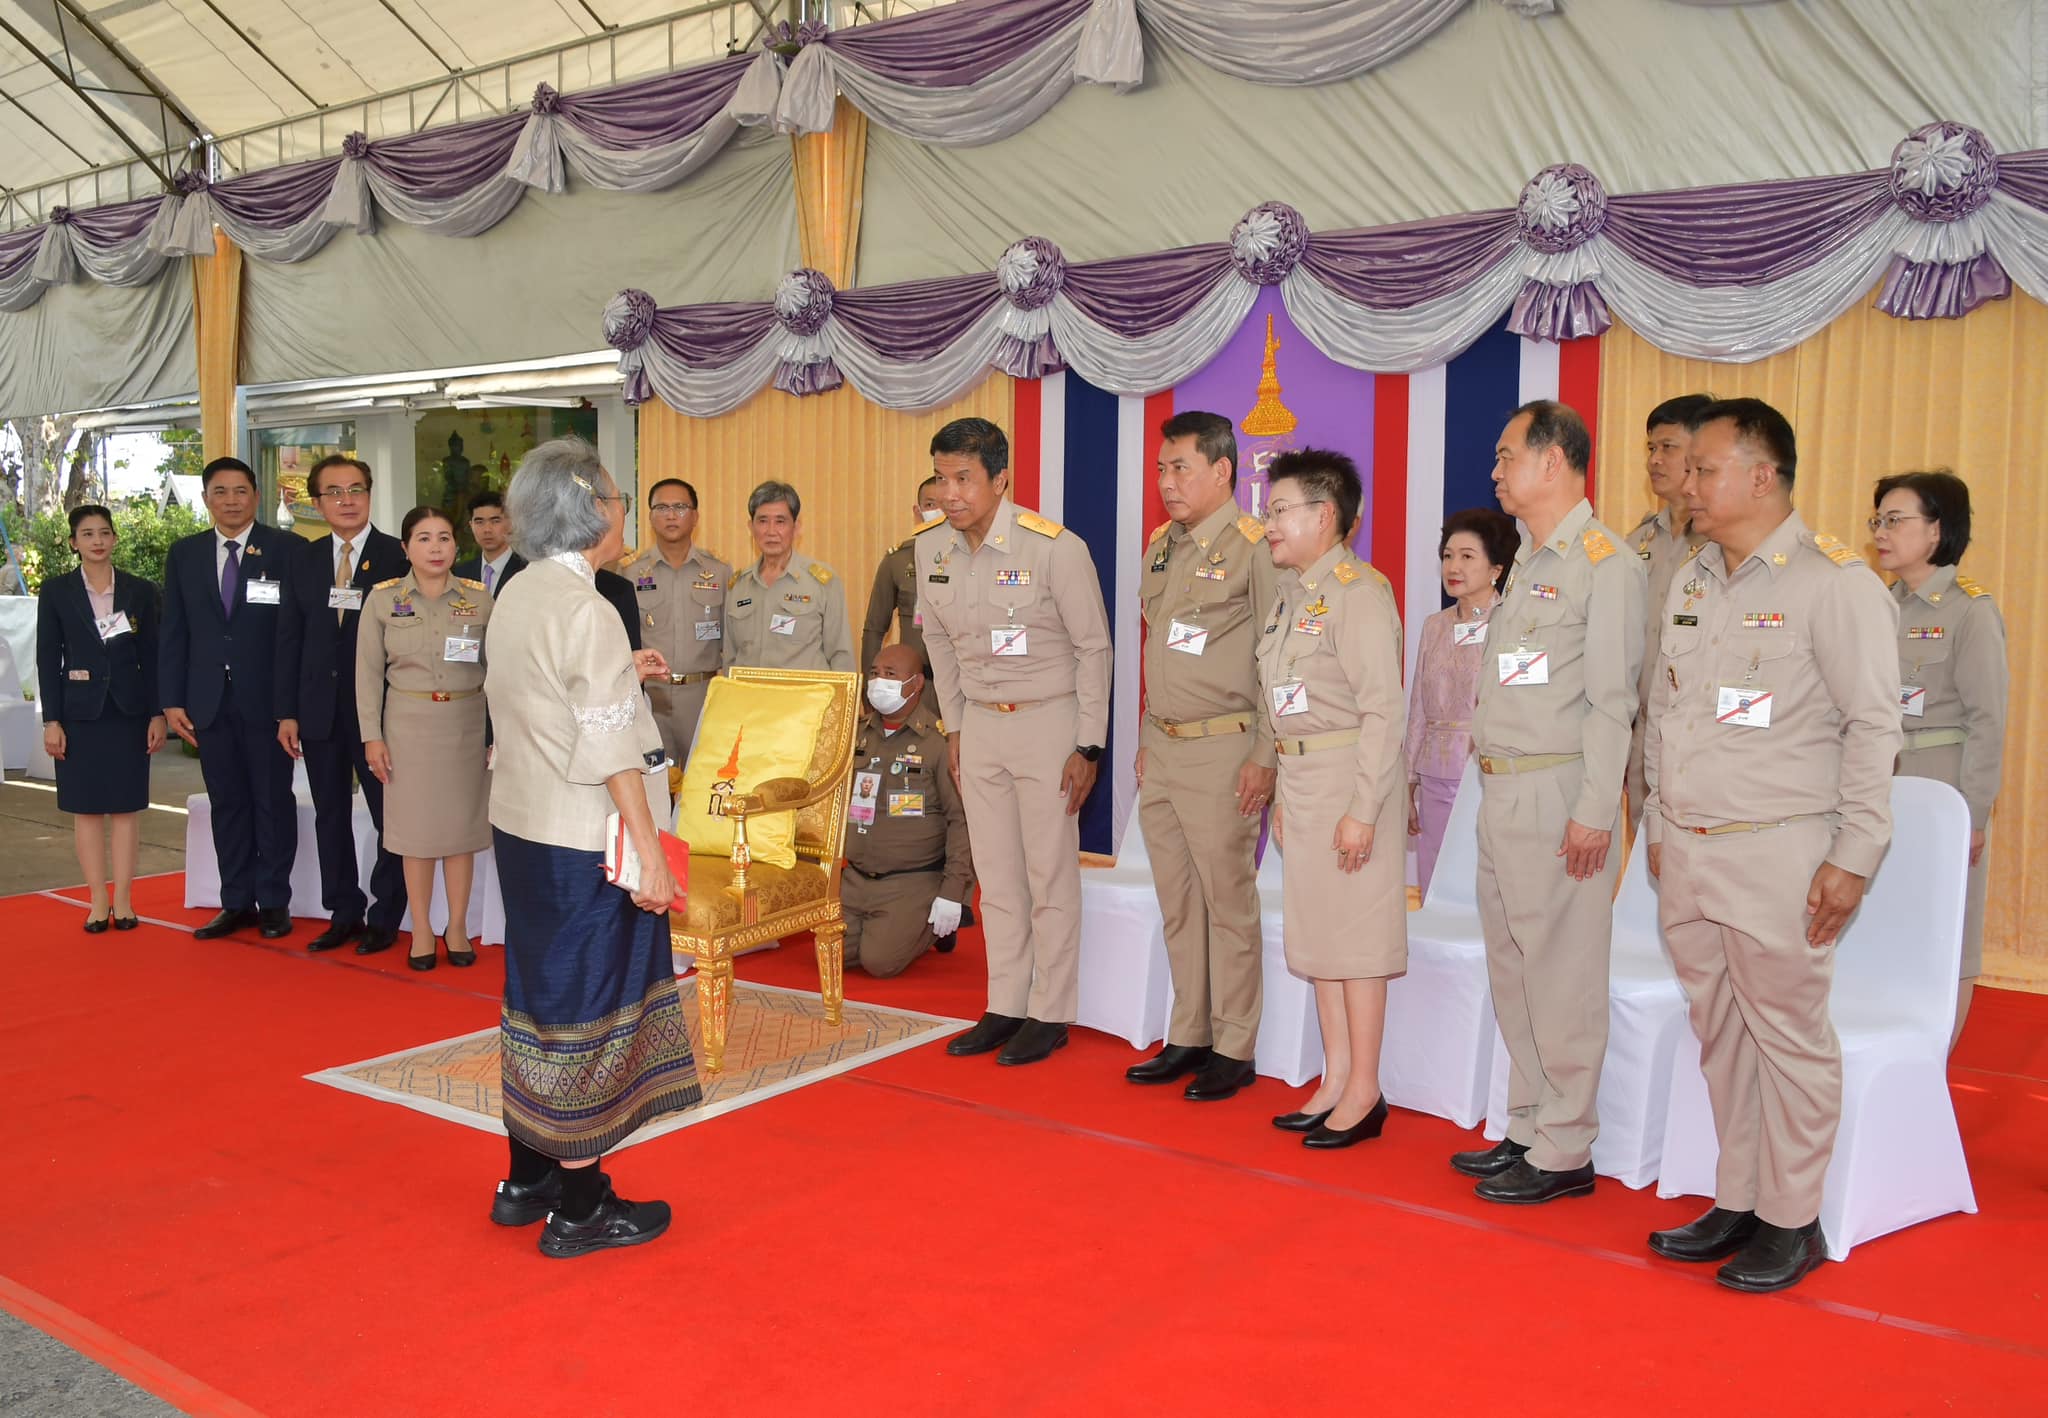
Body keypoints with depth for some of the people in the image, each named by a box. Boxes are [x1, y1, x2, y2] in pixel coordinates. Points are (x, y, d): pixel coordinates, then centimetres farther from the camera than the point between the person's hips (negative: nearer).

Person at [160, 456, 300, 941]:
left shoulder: (287, 550, -2)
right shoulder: (184, 554, 10)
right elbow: (174, 632, 10)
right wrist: (172, 700, 3)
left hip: (268, 699, -4)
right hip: (210, 701, 4)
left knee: (273, 801, 4)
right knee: (227, 803, 9)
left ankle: (274, 902, 13)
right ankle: (237, 903, 18)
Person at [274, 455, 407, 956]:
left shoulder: (398, 557, -5)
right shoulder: (303, 562, 9)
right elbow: (288, 639, 8)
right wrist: (287, 712, 3)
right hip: (319, 709, 5)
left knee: (390, 817, 1)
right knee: (330, 817, 11)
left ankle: (384, 918, 13)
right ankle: (343, 914, 21)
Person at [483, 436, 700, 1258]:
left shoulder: (516, 597, 8)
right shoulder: (585, 611, -18)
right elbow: (612, 751, -20)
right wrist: (649, 853, -17)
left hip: (519, 825, 9)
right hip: (581, 842, -9)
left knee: (539, 996, 17)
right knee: (585, 1005, 1)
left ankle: (526, 1180, 29)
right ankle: (578, 1208, 12)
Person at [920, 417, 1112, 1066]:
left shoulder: (1056, 548, -18)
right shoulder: (931, 548, -1)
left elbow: (1094, 648, -10)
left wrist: (1088, 747, -11)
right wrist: (954, 727, 13)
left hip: (1048, 721, -5)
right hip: (979, 722, 5)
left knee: (1050, 876, 1)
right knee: (996, 876, 11)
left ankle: (1050, 1015, 13)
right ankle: (1004, 1007, 22)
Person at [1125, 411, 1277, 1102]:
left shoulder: (1254, 547, -10)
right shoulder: (1161, 544, 14)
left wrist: (1266, 757, -15)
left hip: (1221, 749, -8)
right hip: (1160, 748, 8)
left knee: (1228, 903, 1)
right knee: (1177, 904, 13)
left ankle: (1233, 1050, 12)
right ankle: (1188, 1037, 24)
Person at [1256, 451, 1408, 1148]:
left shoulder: (1359, 591, -14)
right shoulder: (1291, 594, 13)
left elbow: (1383, 710, -18)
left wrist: (1363, 809, -21)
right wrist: (1283, 796, 16)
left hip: (1350, 774, -9)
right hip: (1301, 777, 9)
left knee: (1356, 936, -1)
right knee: (1317, 933, 13)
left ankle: (1363, 1092, 10)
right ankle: (1335, 1081, 23)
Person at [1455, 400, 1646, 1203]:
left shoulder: (1606, 565, -10)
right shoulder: (1527, 563, 17)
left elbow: (1612, 701, -15)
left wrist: (1594, 813, -18)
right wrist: (1494, 790, 14)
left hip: (1557, 794, -9)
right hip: (1501, 792, 9)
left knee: (1562, 976, -2)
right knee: (1512, 971, 14)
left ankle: (1565, 1151, 8)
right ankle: (1526, 1131, 26)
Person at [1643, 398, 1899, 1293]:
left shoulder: (1833, 582, -8)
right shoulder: (1690, 586, 13)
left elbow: (1873, 726, -10)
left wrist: (1854, 857, -13)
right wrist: (1659, 825, 17)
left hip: (1777, 852, -7)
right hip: (1687, 854, 7)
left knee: (1788, 1035, 3)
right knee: (1720, 1035, 14)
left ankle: (1792, 1221, 16)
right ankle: (1735, 1203, 26)